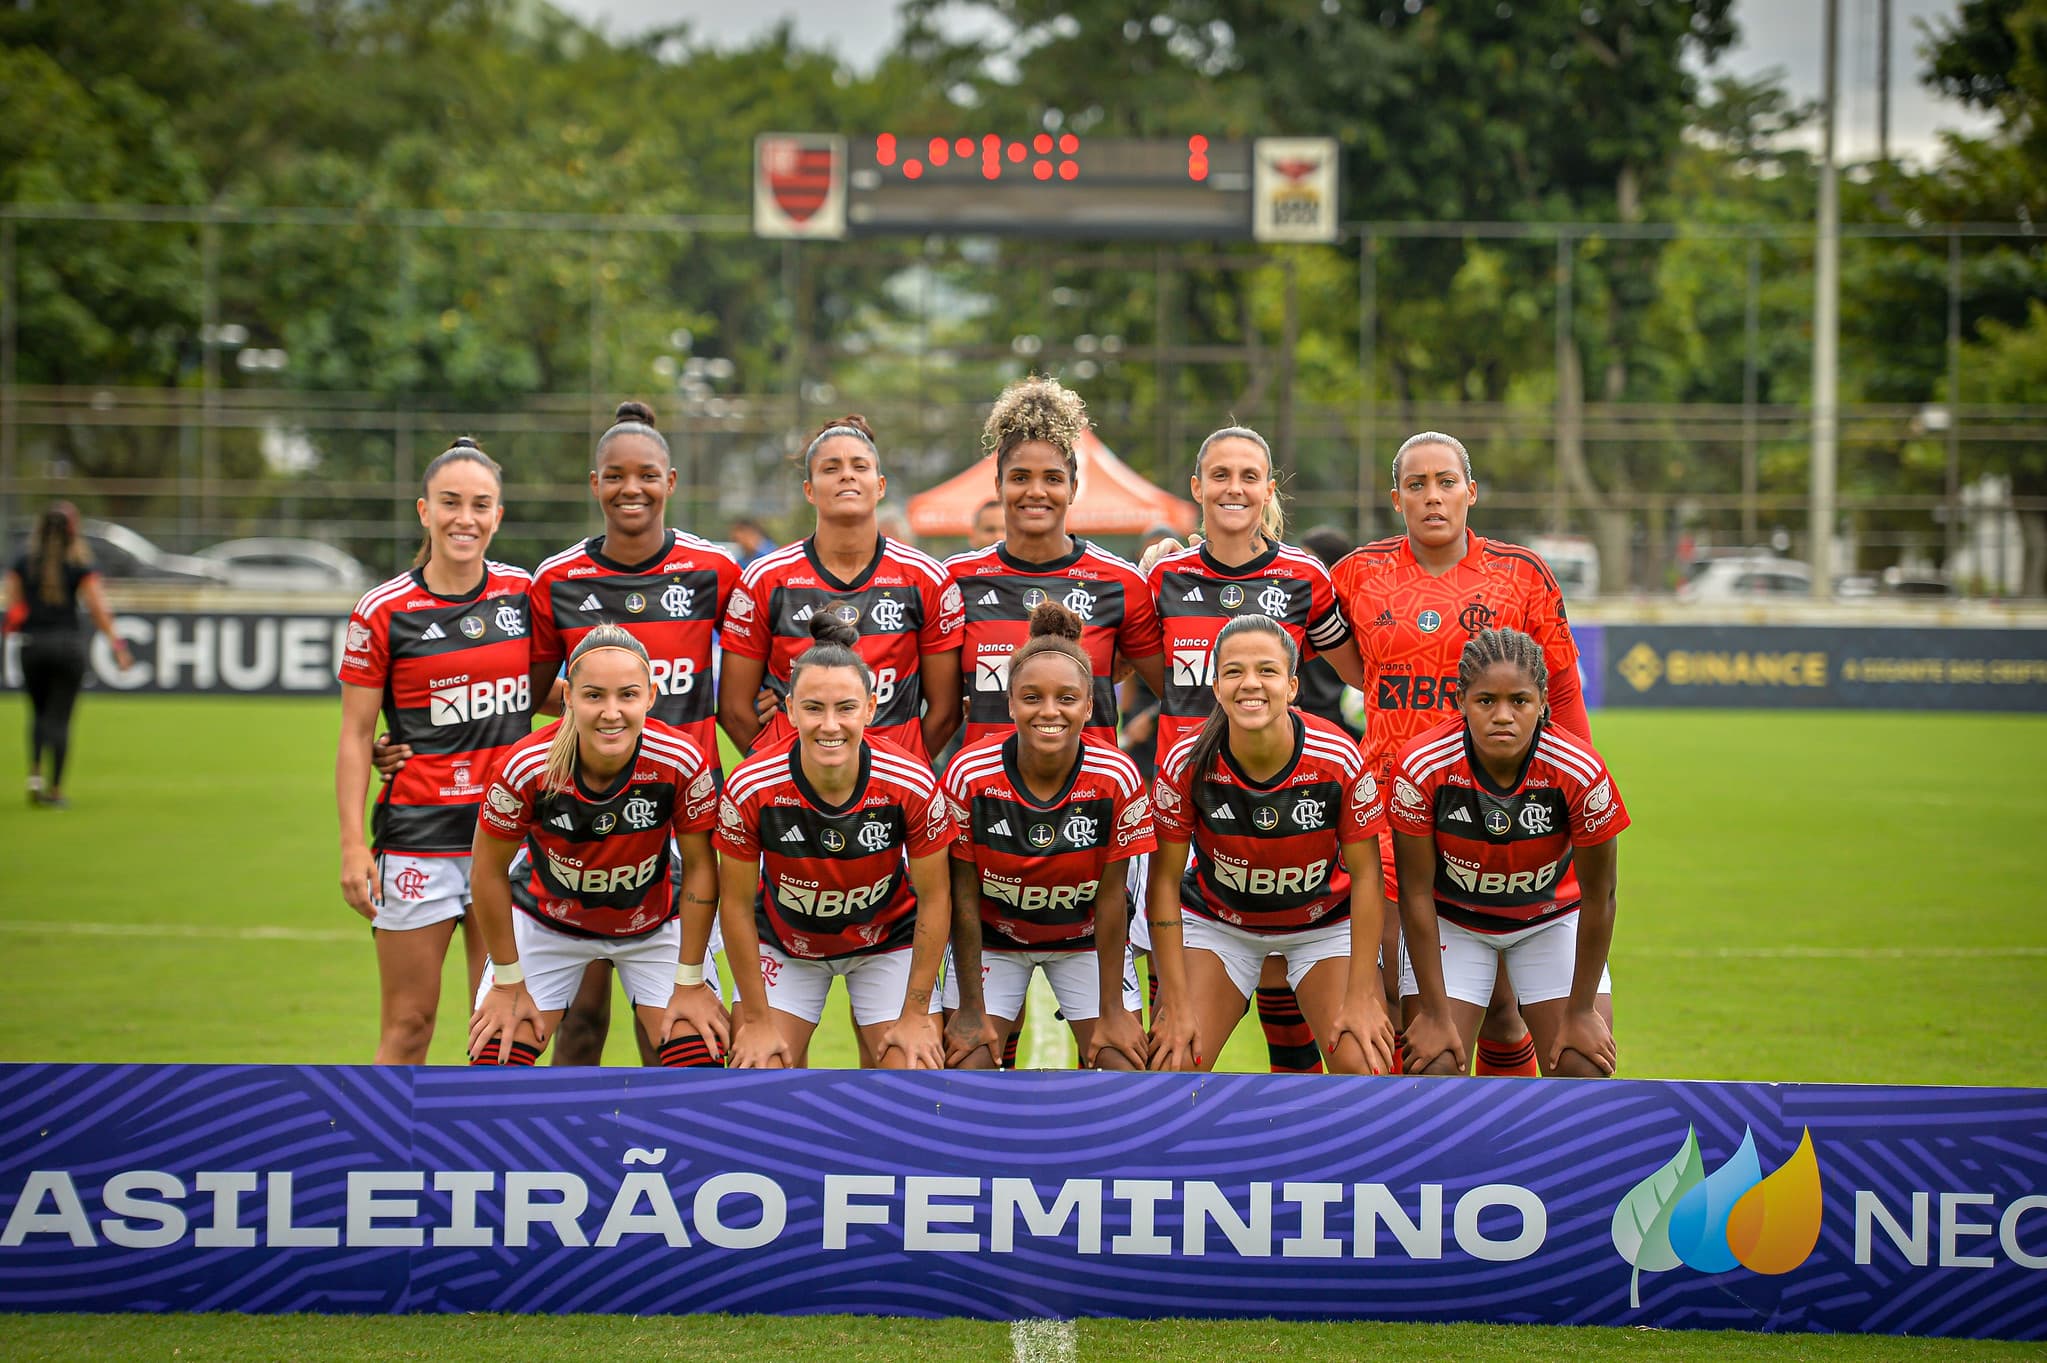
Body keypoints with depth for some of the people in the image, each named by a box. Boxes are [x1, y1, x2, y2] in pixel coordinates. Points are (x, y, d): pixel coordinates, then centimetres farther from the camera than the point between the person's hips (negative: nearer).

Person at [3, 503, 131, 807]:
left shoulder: (23, 564, 2)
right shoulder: (80, 567, -4)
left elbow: (13, 608, 1)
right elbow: (97, 609, -7)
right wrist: (116, 644, -4)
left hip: (32, 644, 2)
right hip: (68, 643, -2)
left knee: (39, 712, 18)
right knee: (60, 718, 3)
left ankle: (34, 774, -1)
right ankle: (55, 789, 1)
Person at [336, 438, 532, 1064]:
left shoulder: (523, 592, 4)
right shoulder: (382, 612, -5)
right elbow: (354, 735, -3)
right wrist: (353, 844, -10)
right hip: (419, 834, -3)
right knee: (409, 1024, 0)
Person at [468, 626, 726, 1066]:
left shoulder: (682, 761, -29)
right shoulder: (527, 766, -31)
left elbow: (699, 867, -14)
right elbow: (490, 870, -15)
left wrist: (690, 983, -10)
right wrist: (509, 983, -8)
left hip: (656, 924, 1)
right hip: (546, 922, 0)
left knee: (700, 1059, -10)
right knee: (495, 1058, -9)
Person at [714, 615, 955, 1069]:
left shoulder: (912, 785, -27)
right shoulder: (750, 789, -27)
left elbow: (934, 899, -13)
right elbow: (737, 904, -13)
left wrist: (915, 1014, -10)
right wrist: (757, 1019, -9)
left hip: (888, 939, 0)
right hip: (784, 942, 0)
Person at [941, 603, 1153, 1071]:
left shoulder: (1117, 778, -23)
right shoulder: (969, 776, -23)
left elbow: (1111, 897, -15)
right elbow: (963, 896, -15)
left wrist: (1112, 1010, -11)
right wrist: (971, 1010, -11)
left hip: (1086, 940, 0)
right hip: (992, 938, 0)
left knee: (1125, 1066, -8)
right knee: (966, 1067, -10)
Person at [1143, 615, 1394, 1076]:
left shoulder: (1339, 758, -25)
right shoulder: (1187, 763, -23)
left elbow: (1364, 875, -14)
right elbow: (1165, 881, -14)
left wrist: (1361, 995, -16)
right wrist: (1175, 1004, -16)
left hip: (1326, 922, 0)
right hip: (1217, 920, 0)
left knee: (1365, 1065, -17)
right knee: (1171, 1063, -13)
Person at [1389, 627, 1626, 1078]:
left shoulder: (1580, 771, -29)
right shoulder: (1422, 766, -29)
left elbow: (1599, 896, -15)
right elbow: (1416, 893, -18)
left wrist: (1580, 1011, -9)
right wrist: (1435, 1014, -15)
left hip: (1552, 918, 1)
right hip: (1451, 920, -1)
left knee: (1584, 1070, -10)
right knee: (1433, 1069, -14)